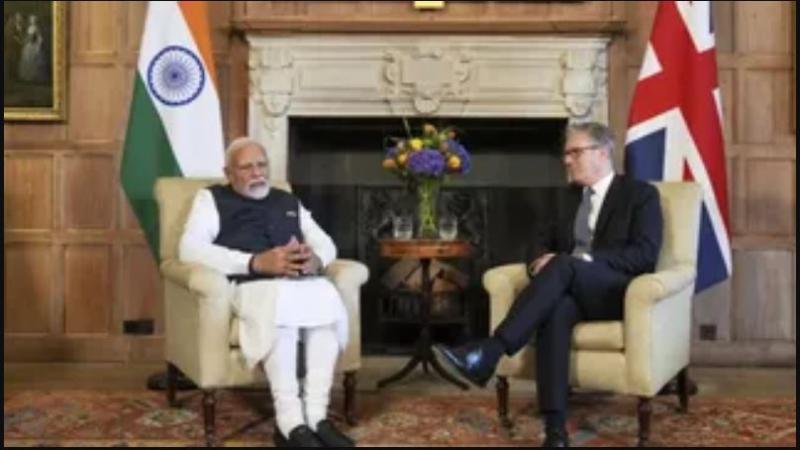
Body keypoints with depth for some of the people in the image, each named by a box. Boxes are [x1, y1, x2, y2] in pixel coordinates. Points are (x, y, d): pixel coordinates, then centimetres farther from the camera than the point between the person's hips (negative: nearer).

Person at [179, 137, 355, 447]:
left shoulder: (288, 202, 31)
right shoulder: (212, 198, 15)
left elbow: (327, 244, 23)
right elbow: (190, 248, -4)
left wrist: (315, 259, -6)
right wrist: (256, 262, -16)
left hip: (302, 282, 4)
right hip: (250, 284, -4)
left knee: (327, 297, -31)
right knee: (280, 301, -38)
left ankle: (317, 416, -31)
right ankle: (290, 423, -37)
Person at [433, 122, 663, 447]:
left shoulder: (641, 194, 3)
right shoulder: (574, 195, 22)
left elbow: (645, 255, -10)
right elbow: (542, 239, 21)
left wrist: (583, 259, -20)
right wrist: (541, 260, -5)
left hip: (619, 293, -4)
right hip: (571, 291, 4)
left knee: (563, 265, -35)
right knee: (555, 309, -35)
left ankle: (488, 353, -44)